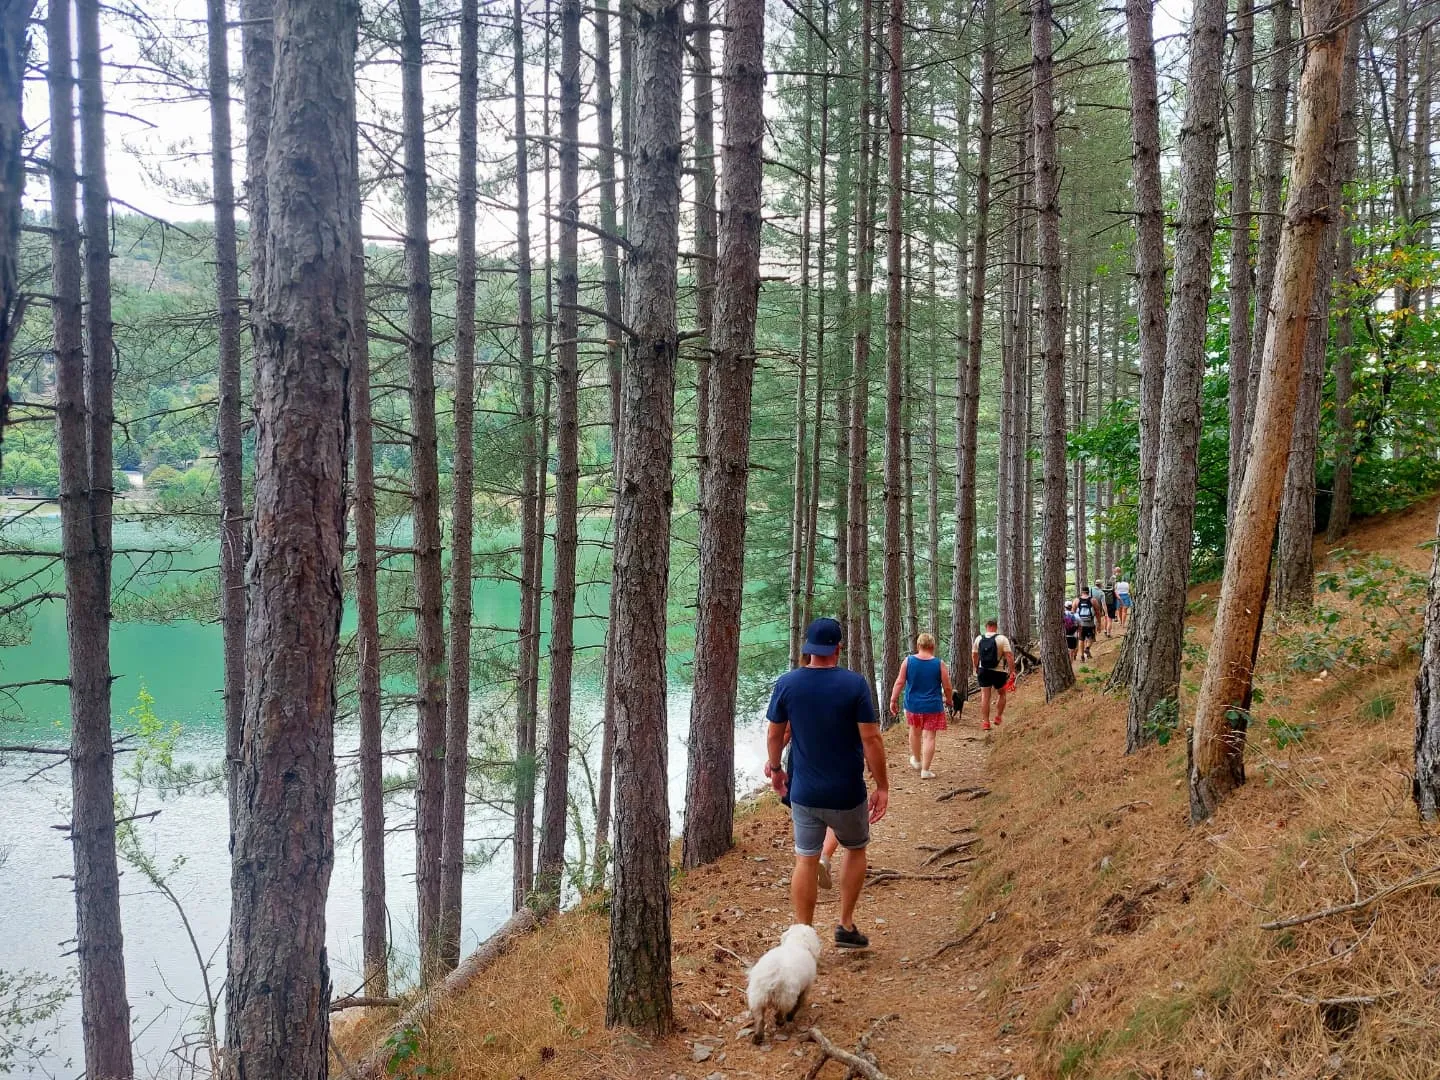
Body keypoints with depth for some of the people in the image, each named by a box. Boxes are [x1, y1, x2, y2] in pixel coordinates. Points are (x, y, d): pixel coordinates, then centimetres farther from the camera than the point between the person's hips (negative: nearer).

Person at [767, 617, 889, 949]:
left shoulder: (787, 683, -6)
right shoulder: (854, 683, -14)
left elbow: (775, 735, 3)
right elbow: (871, 739, -14)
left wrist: (775, 768, 20)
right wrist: (882, 787, -5)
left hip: (804, 793, 2)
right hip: (847, 794, -1)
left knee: (805, 862, 10)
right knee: (856, 849, 22)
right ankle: (846, 926, 23)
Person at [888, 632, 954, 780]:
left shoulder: (908, 661, -6)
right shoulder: (940, 664, -9)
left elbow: (899, 682, -7)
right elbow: (947, 687, -4)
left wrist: (893, 700, 1)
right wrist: (948, 700, 15)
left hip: (913, 705, 2)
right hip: (933, 706, -2)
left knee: (915, 732, 24)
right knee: (929, 737, 4)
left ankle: (916, 760, 41)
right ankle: (925, 770, 4)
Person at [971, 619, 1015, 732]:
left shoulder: (979, 639, 4)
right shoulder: (1002, 639, -8)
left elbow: (974, 656, 10)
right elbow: (1009, 656, -14)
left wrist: (976, 669, 23)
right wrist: (1012, 672, -11)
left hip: (983, 671, 2)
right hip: (999, 672, -2)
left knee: (985, 696, 4)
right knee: (1001, 694, 20)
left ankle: (985, 722, 3)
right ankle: (998, 717, 21)